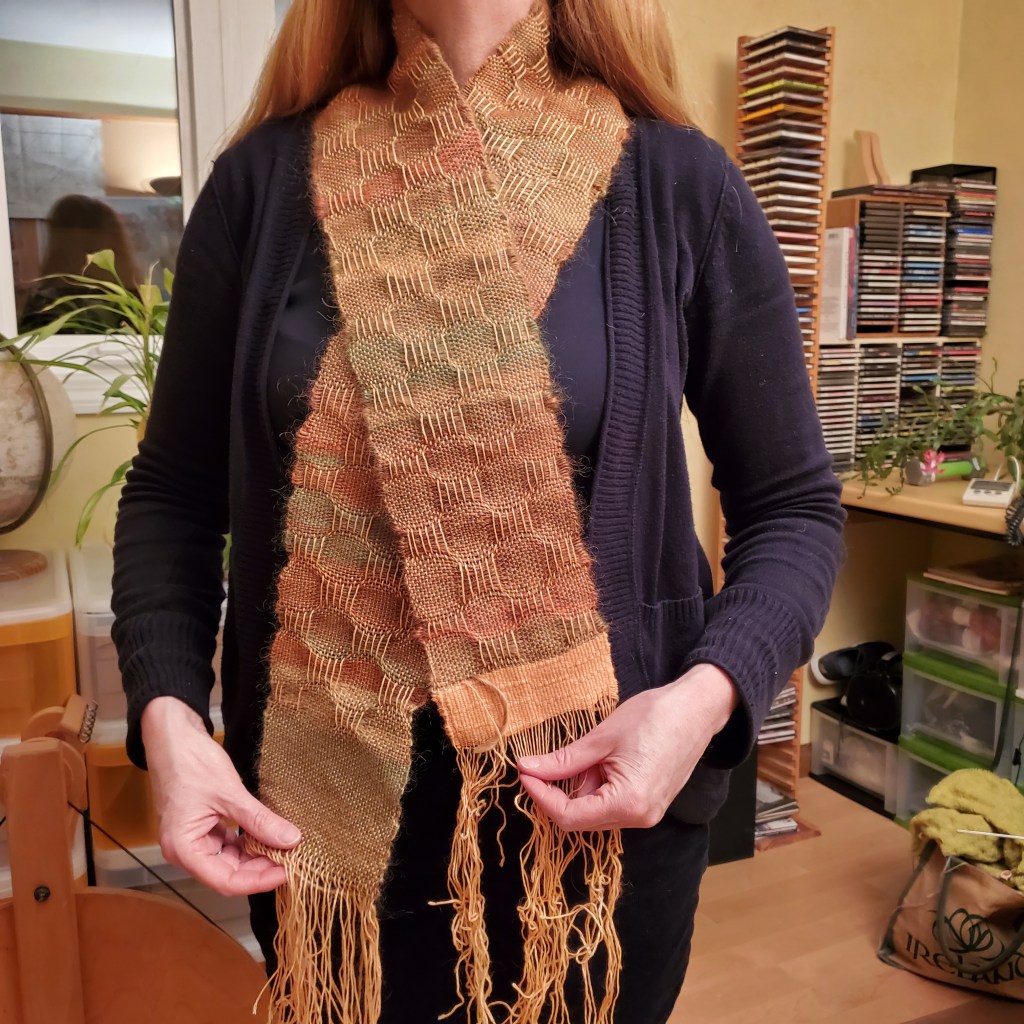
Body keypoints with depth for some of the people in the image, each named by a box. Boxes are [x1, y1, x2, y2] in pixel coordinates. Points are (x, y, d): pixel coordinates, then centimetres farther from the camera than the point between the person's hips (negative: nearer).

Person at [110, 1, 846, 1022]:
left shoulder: (678, 187, -7)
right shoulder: (264, 181, -2)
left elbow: (793, 505, -2)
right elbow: (172, 490, 4)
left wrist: (706, 695, -18)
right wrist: (166, 710, -10)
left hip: (599, 799, 0)